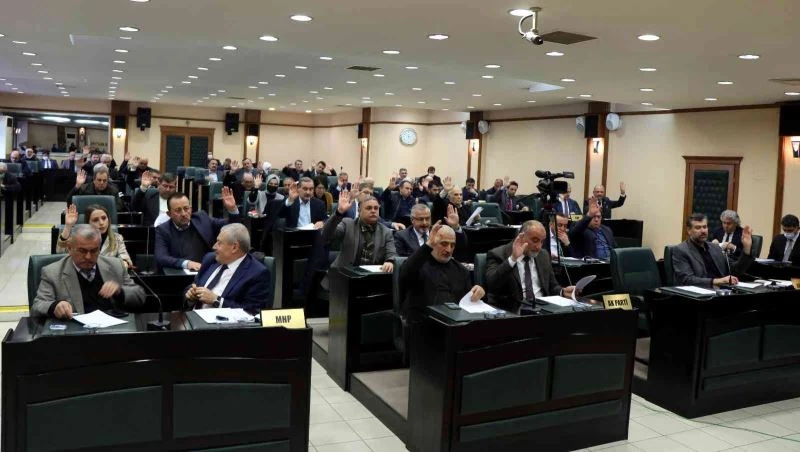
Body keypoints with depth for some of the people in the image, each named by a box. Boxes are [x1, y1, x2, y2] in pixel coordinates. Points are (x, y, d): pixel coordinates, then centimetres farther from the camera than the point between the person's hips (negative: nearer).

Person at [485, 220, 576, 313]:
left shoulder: (543, 256, 16)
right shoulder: (498, 254, -2)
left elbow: (552, 287, 22)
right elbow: (491, 285, -17)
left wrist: (563, 292, 0)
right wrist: (513, 259, -23)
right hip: (512, 311, -4)